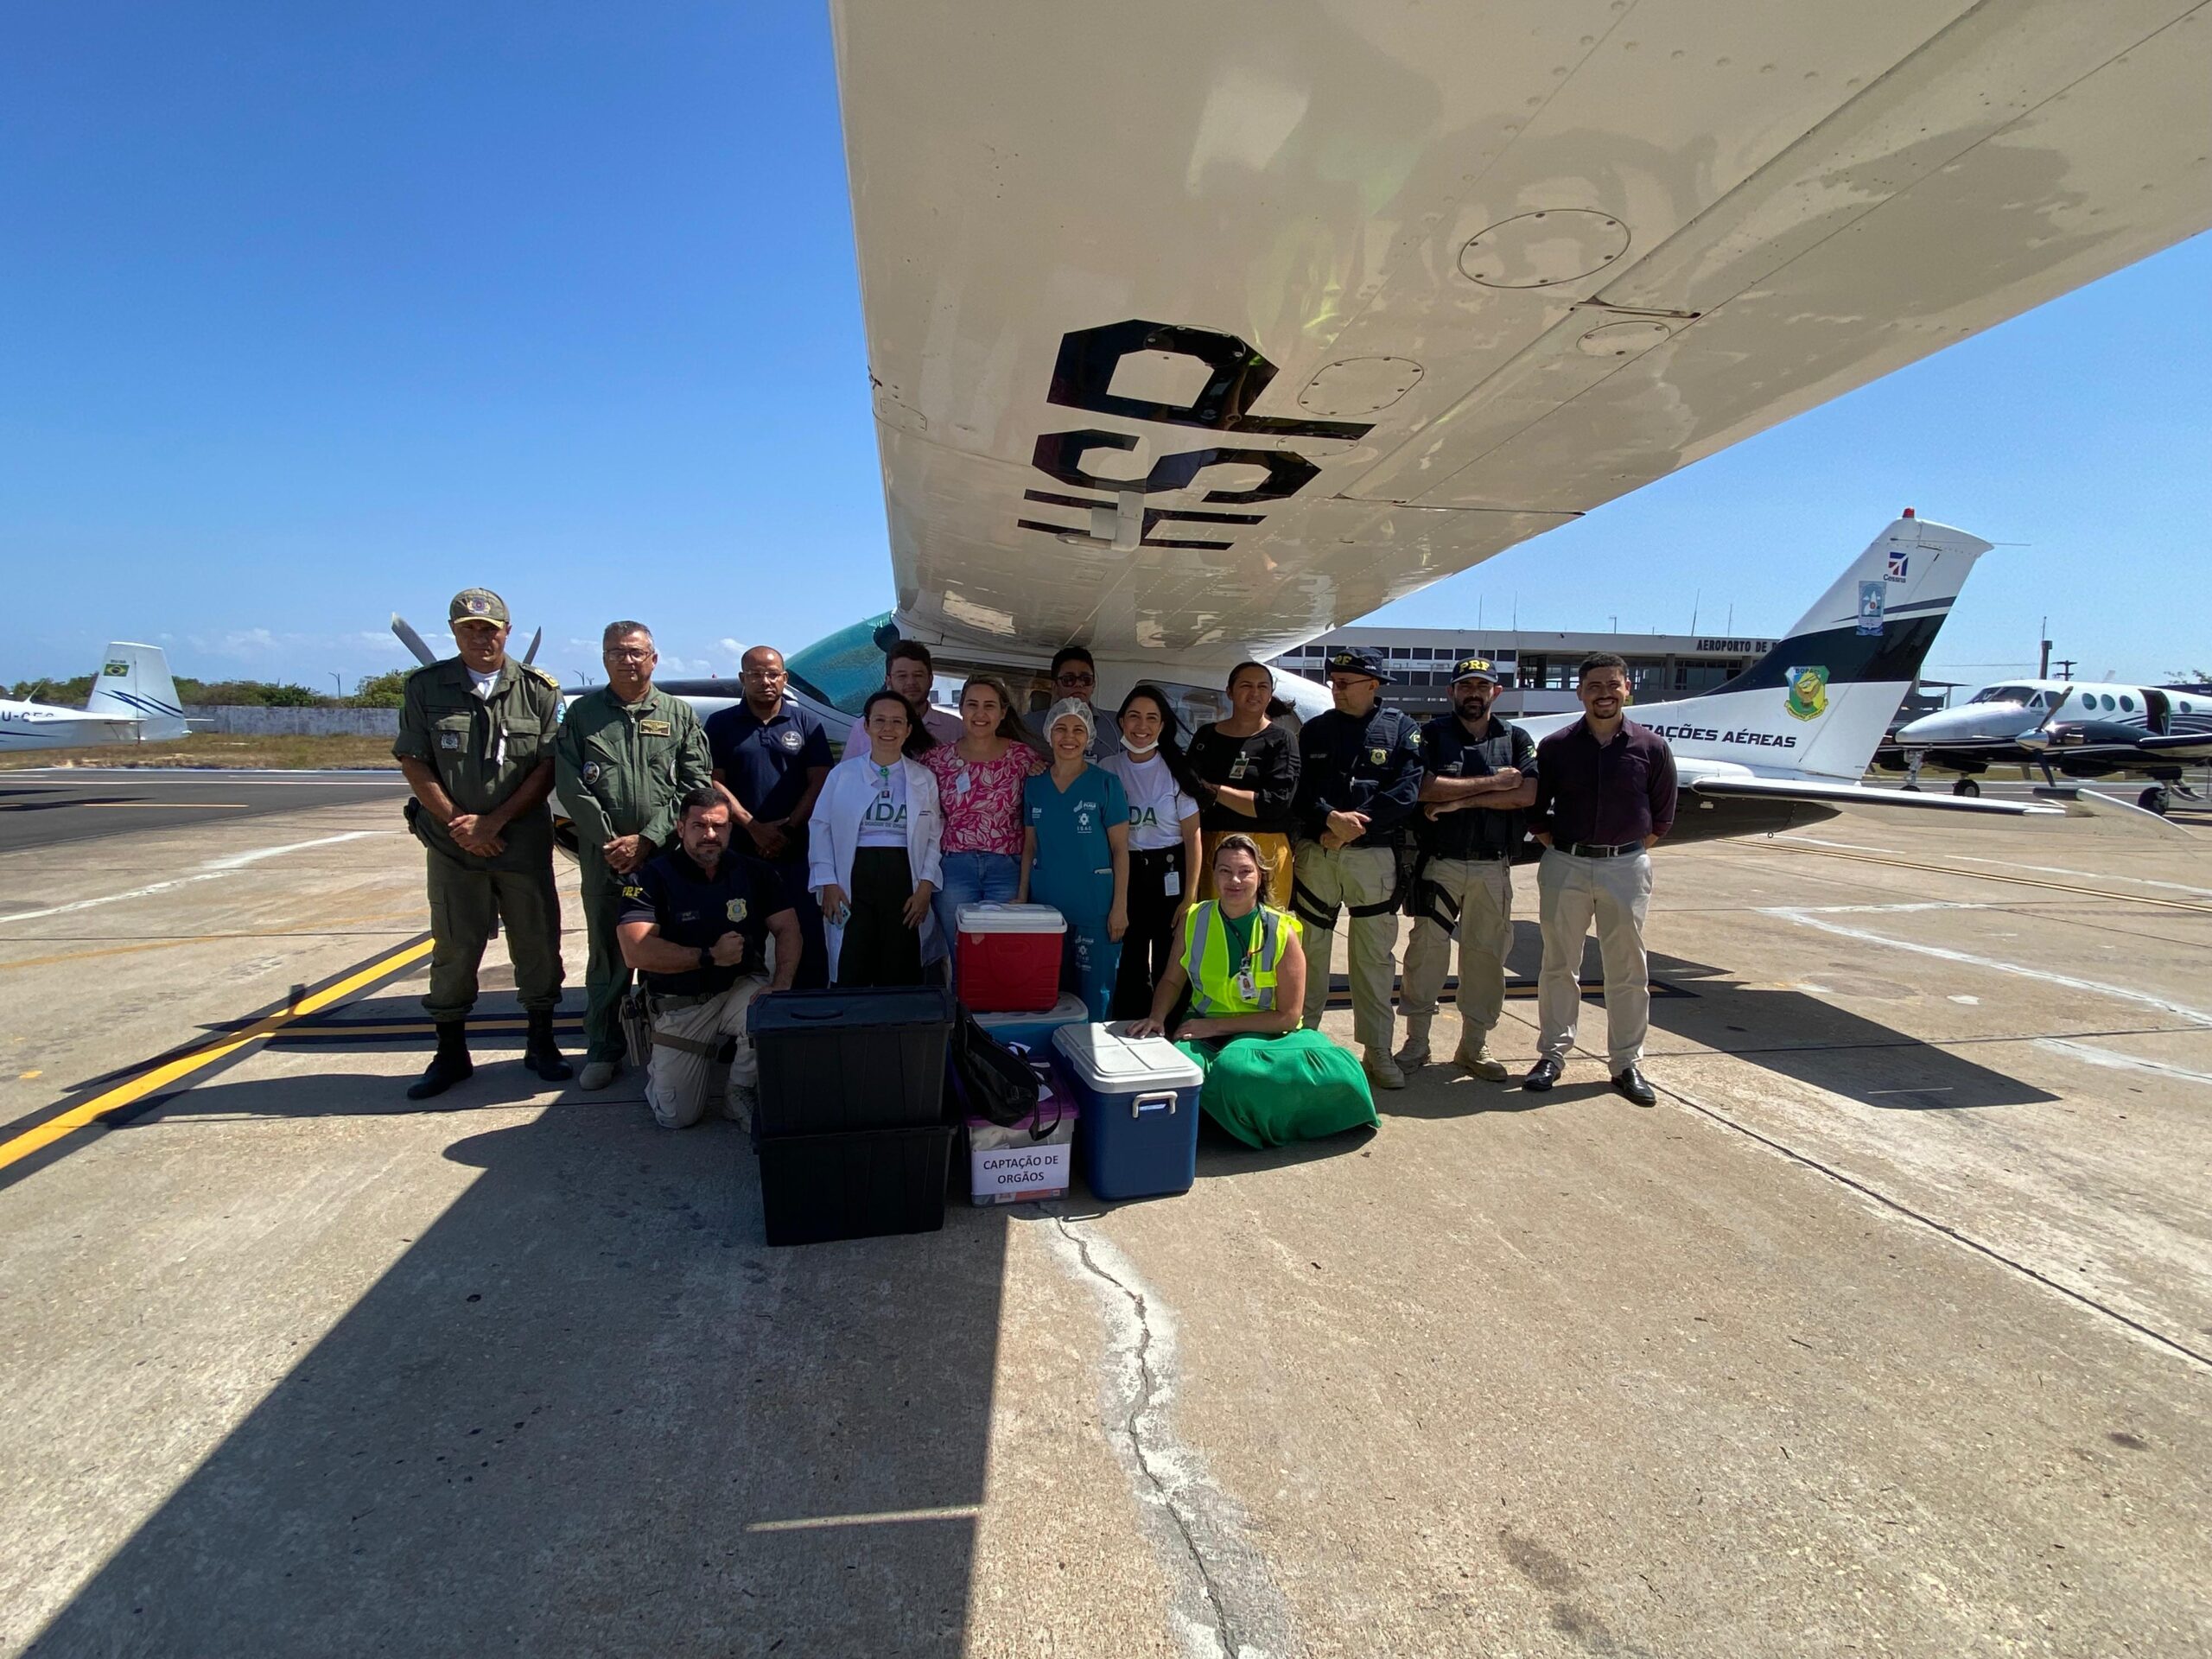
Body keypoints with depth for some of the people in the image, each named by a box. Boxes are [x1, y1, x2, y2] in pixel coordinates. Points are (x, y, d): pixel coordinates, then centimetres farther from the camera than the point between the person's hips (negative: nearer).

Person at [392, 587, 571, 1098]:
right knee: (454, 947, 7)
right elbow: (413, 763, 1)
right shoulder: (426, 687, 3)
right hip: (452, 844, 1)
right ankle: (451, 1054, 20)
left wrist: (493, 821, -11)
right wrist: (457, 823, -8)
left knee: (537, 941, 6)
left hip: (524, 842, 0)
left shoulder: (538, 690, 0)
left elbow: (548, 767, -4)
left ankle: (540, 1044, 21)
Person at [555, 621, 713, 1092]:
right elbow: (572, 787, 1)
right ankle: (602, 1049, 18)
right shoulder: (581, 713, 8)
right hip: (604, 856, 1)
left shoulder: (679, 714, 7)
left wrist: (648, 839, -10)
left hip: (666, 854, 0)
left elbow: (694, 784, -1)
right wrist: (612, 843, -8)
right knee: (607, 952, 7)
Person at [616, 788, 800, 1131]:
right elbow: (636, 952, -19)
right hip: (680, 1006, -1)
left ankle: (740, 1093, -4)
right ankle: (660, 1068, 34)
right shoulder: (651, 878, -8)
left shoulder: (754, 873, 1)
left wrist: (781, 985, -21)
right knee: (676, 1117, -4)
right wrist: (710, 957, -20)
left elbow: (787, 929, -3)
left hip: (741, 989, 1)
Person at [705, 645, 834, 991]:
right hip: (739, 850, 0)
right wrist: (754, 827, -11)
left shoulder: (807, 724, 7)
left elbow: (819, 783, 2)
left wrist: (788, 826, -9)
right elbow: (713, 782, 0)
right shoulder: (720, 724, 6)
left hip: (796, 850, 0)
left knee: (807, 934, 0)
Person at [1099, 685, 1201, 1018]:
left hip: (1170, 873, -2)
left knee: (1170, 966, 2)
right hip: (1124, 873, 2)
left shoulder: (1176, 769, -4)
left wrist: (1190, 896, -10)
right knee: (1128, 965, 8)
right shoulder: (1107, 769, 1)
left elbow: (1192, 836, -5)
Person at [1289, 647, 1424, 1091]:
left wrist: (1355, 824, -14)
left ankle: (1377, 1050, 13)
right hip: (1316, 851, 2)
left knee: (1375, 954, 4)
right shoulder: (1314, 730, 10)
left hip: (1375, 855, -1)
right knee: (1309, 949, 6)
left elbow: (1406, 791, -7)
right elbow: (1298, 790, 1)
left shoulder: (1401, 729, 4)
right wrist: (1332, 818, -16)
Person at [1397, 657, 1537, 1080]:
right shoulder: (1432, 734, 3)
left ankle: (1475, 1044, 19)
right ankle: (1416, 1041, 10)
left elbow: (1526, 794, -6)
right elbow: (1426, 788, -14)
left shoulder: (1517, 739, 10)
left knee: (1487, 954, 7)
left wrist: (1460, 800, -12)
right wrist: (1494, 782, -9)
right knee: (1427, 949, -1)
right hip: (1439, 863, -2)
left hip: (1493, 866, 3)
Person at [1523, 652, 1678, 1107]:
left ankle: (1626, 1063, 18)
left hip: (1626, 868, 0)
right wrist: (1560, 848, 1)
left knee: (1628, 970, 7)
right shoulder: (1556, 746, 0)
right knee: (1559, 965, 7)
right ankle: (1552, 1054, 18)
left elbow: (1661, 817, 10)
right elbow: (1535, 811, 8)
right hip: (1564, 866, 0)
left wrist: (1630, 852, 5)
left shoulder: (1651, 747, 0)